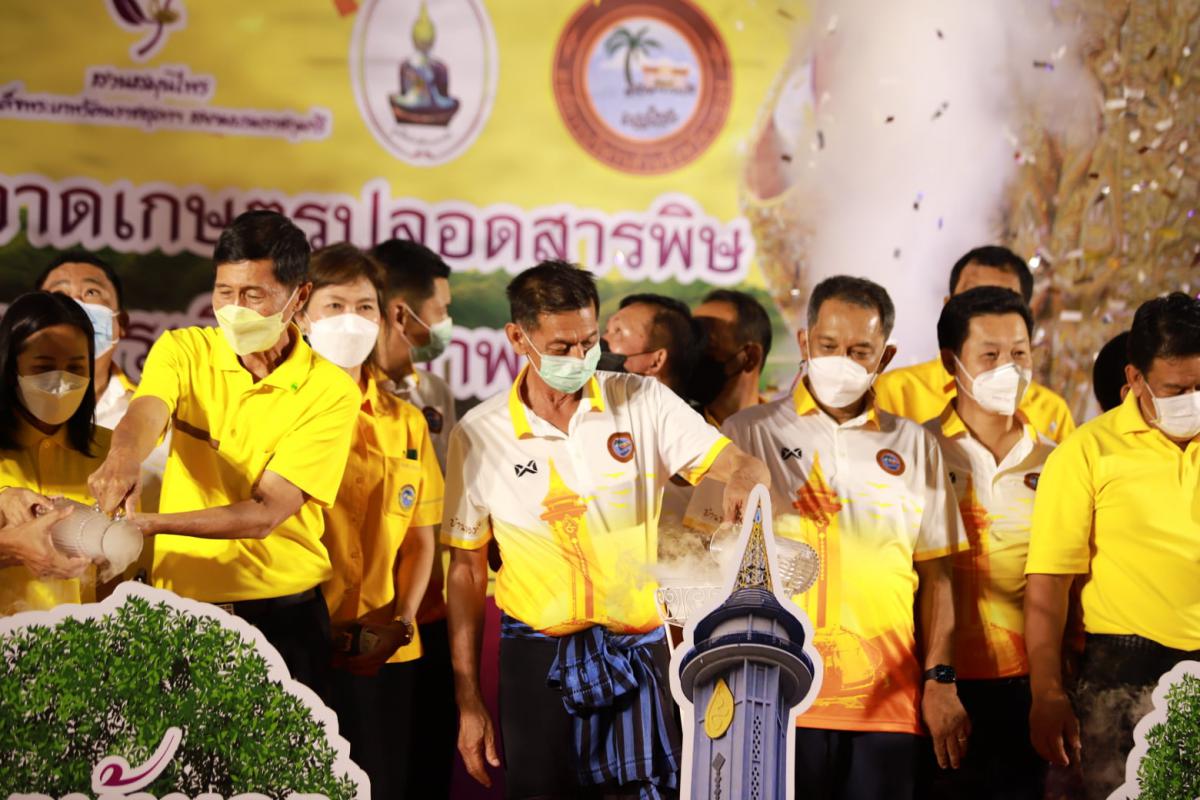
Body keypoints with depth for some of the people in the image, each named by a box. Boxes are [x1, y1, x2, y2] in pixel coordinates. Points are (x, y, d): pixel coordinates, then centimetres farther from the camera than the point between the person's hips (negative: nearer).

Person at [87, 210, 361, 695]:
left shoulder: (330, 391, -9)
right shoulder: (184, 350, -1)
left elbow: (267, 512, -17)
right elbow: (147, 412, -22)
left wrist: (149, 523, -29)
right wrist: (123, 459, -47)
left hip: (282, 616, -2)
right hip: (179, 605, 2)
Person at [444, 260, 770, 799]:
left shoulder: (643, 402, -1)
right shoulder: (478, 435, -1)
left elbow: (741, 465, -7)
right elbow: (466, 570, 4)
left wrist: (743, 480, -33)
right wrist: (467, 700, 1)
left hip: (640, 649, 1)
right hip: (538, 659, 0)